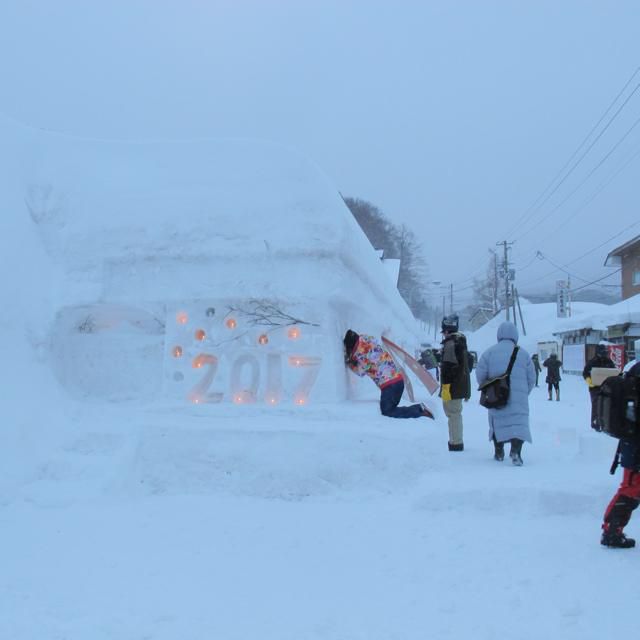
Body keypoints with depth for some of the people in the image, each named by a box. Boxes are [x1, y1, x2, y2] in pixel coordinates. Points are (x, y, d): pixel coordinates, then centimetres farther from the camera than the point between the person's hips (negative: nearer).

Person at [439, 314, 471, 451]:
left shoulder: (450, 344, -17)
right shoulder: (460, 341, 16)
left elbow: (448, 368, -23)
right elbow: (466, 365, 22)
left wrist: (445, 387, -22)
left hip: (453, 387, -10)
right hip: (461, 386, 10)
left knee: (453, 413, -6)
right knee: (455, 414, 18)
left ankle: (456, 443, -4)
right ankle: (456, 441, 26)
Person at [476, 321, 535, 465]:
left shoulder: (490, 352, 1)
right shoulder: (523, 353, 4)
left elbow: (480, 375, 0)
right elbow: (531, 378, 7)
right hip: (518, 398, -1)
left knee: (497, 421, 16)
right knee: (519, 423, -4)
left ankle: (499, 453, 26)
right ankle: (515, 451, -25)